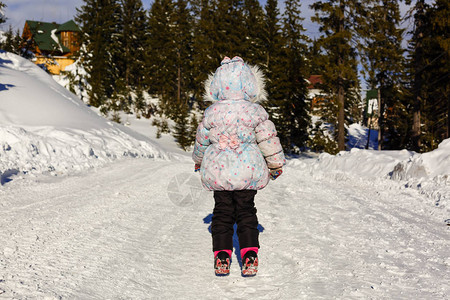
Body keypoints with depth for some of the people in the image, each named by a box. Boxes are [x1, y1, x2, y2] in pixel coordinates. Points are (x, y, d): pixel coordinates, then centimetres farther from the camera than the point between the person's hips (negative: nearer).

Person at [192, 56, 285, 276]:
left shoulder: (211, 112, -4)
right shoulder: (256, 112, -8)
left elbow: (201, 139, 9)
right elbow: (268, 140, -2)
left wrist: (198, 160, 29)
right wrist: (276, 164, 12)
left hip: (218, 171, 1)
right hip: (248, 171, -1)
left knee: (222, 212, 10)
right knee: (246, 212, 9)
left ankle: (222, 256, 8)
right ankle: (249, 255, 3)